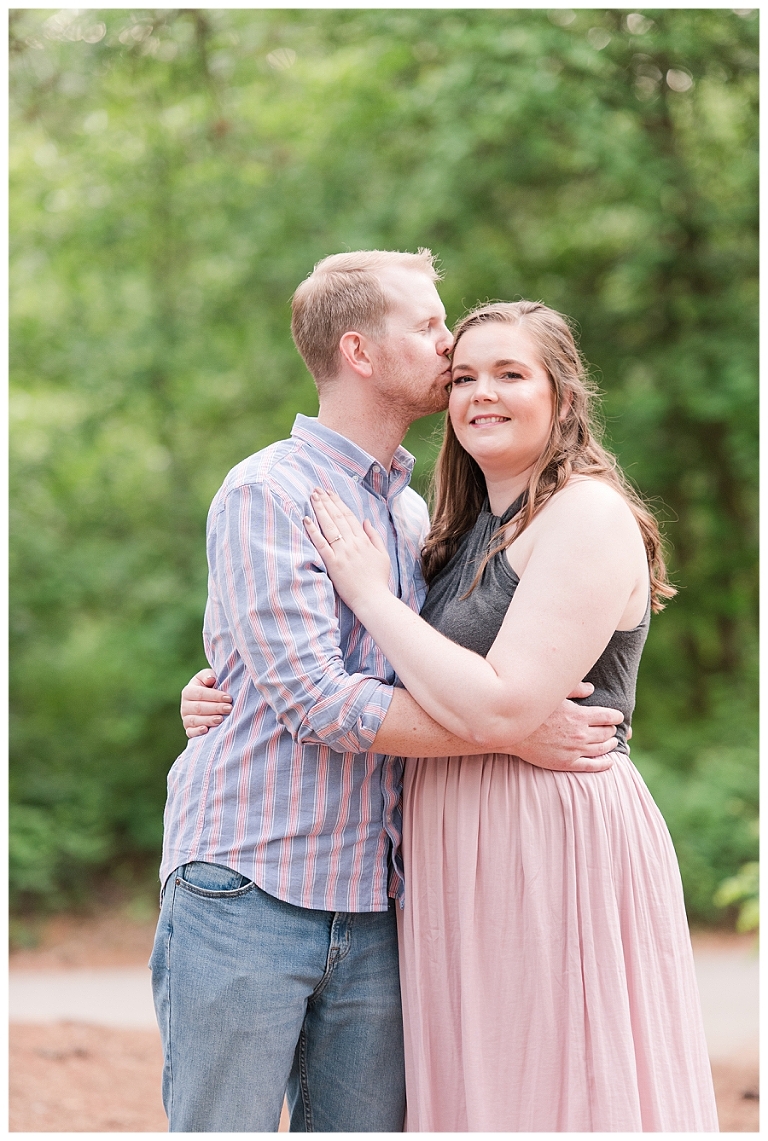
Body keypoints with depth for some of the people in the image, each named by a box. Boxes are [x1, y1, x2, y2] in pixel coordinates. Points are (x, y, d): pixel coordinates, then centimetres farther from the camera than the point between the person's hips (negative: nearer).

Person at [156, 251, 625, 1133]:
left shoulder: (412, 513, 17)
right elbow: (318, 703, -17)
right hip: (247, 890, -6)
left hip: (371, 908, 7)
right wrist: (515, 735, -15)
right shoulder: (267, 493, -8)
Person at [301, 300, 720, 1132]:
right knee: (474, 1092, 12)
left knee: (557, 1095, -2)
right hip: (460, 858, 8)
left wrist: (371, 592, -13)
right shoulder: (469, 532, 15)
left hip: (556, 843, -8)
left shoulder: (589, 515, -11)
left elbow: (499, 710, -21)